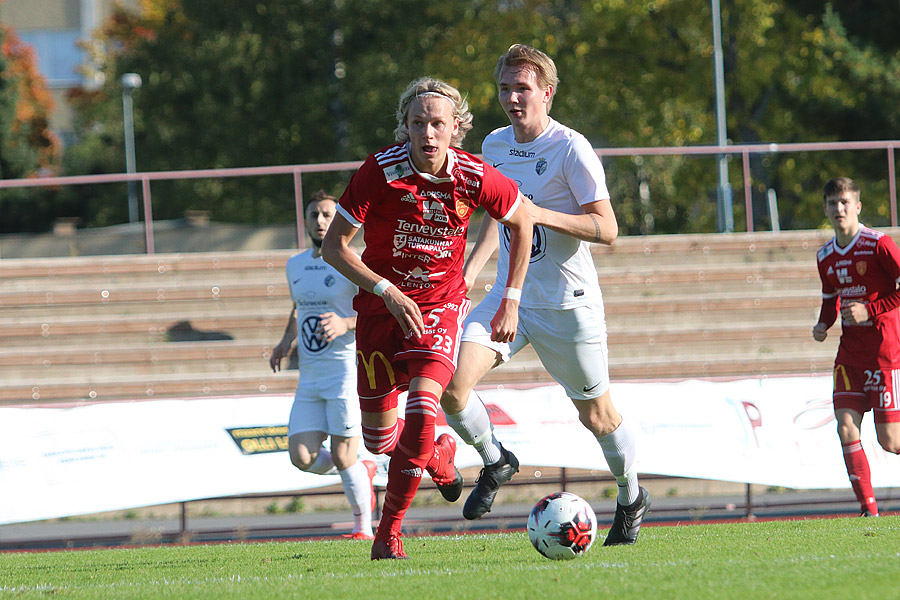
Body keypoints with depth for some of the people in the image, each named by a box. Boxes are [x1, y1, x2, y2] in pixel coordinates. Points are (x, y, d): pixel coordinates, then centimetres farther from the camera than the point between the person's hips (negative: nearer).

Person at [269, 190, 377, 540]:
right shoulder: (295, 266, 13)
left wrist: (345, 324, -28)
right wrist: (287, 341, 12)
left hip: (347, 370, -6)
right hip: (309, 377, 6)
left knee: (342, 459, -5)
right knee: (302, 457, -2)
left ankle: (363, 525, 16)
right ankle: (363, 472, 26)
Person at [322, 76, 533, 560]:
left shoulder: (472, 176, -14)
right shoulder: (381, 170, -19)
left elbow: (521, 221, 6)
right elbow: (334, 246, -14)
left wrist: (511, 301, 2)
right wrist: (386, 291, -25)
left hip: (440, 305, -1)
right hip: (380, 303, 1)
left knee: (421, 413, -23)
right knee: (378, 438, 6)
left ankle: (389, 532, -7)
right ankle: (438, 454, 43)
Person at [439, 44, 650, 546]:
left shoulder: (571, 149, -14)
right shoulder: (495, 146, 7)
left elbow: (607, 230, -17)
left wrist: (539, 215, -26)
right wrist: (472, 268, 10)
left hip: (567, 303, -5)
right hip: (509, 294, 5)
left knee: (597, 415, 8)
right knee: (451, 383, -16)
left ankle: (632, 499, 34)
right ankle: (495, 462, 11)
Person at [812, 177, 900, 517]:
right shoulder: (825, 256, 10)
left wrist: (870, 311, -17)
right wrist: (823, 324, 6)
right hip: (850, 354, 6)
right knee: (847, 428, -10)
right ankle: (868, 508, -3)